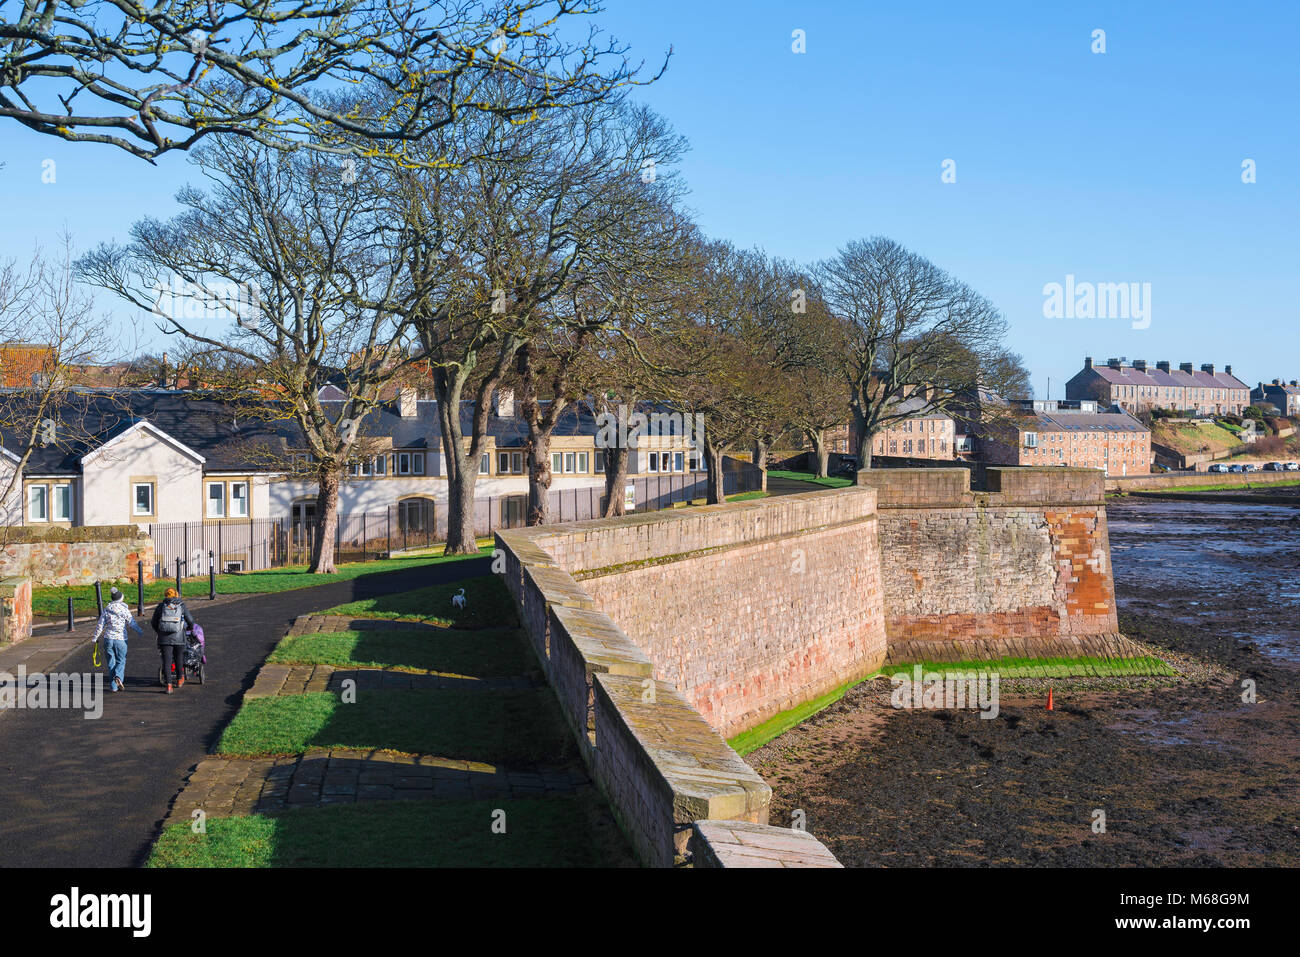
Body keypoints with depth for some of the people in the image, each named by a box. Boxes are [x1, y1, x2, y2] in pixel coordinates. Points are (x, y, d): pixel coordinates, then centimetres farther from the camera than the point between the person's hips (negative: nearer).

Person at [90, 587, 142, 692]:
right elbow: (132, 623, -3)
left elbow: (100, 625, 3)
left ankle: (113, 686, 5)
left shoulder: (106, 609, 2)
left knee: (111, 663, 8)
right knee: (121, 661, 8)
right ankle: (118, 677, -20)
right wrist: (140, 632, 11)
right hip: (121, 639, -2)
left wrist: (95, 638, 10)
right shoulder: (124, 609, -4)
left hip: (108, 638, 2)